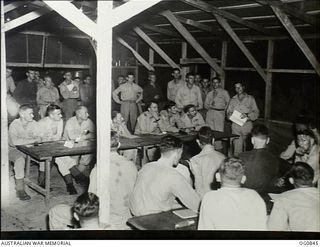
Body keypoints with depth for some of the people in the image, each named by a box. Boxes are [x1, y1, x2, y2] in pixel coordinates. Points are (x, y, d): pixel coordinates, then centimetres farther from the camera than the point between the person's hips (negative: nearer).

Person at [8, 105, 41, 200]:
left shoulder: (34, 124, -3)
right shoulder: (14, 125, -17)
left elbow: (39, 138, -9)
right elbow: (14, 141, -33)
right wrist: (33, 140, -30)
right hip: (14, 150, -5)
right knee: (20, 159, -36)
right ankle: (20, 190, -29)